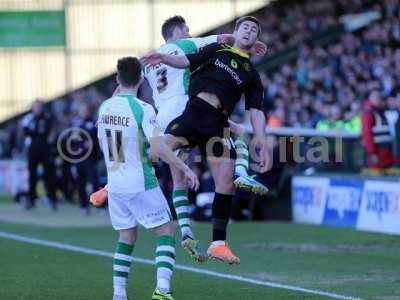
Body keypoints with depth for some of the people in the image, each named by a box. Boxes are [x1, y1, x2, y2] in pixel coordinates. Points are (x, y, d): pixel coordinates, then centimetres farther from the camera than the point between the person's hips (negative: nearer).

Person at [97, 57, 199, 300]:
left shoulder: (104, 107, 4)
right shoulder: (143, 109, -15)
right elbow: (158, 148, -21)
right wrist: (186, 169, -14)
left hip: (115, 185, 6)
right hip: (141, 184, -6)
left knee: (127, 235, 16)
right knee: (166, 231, 3)